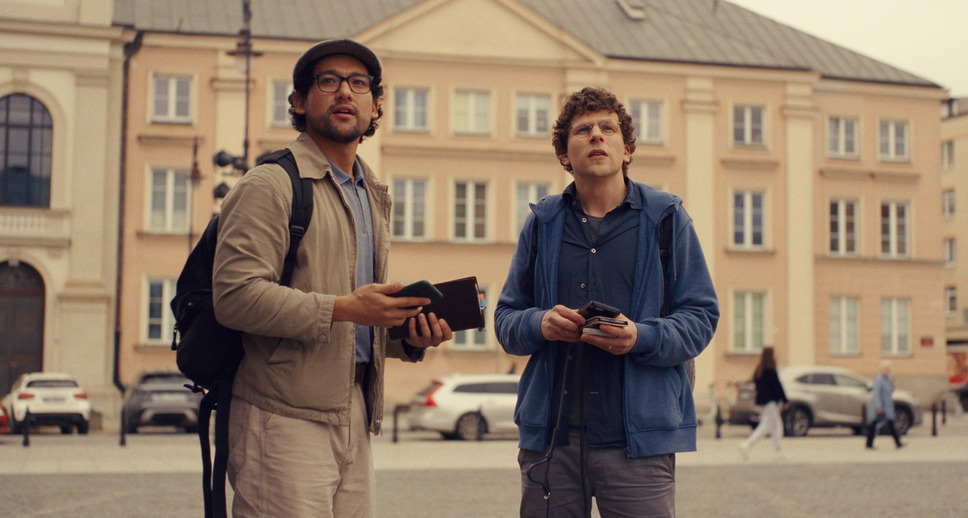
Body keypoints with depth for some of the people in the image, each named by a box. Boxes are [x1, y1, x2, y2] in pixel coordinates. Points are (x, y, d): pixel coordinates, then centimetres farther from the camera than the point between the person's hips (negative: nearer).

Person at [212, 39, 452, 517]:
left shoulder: (373, 197, 23)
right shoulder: (270, 185, -5)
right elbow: (235, 295, -17)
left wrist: (409, 337, 8)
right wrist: (343, 308, -20)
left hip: (354, 418, 8)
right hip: (285, 419, -7)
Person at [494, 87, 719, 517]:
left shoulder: (666, 218, 6)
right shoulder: (542, 223, 12)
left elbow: (701, 317, 2)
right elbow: (506, 319, 13)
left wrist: (642, 337, -17)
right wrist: (539, 324, -10)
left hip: (638, 436, -2)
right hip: (550, 435, 2)